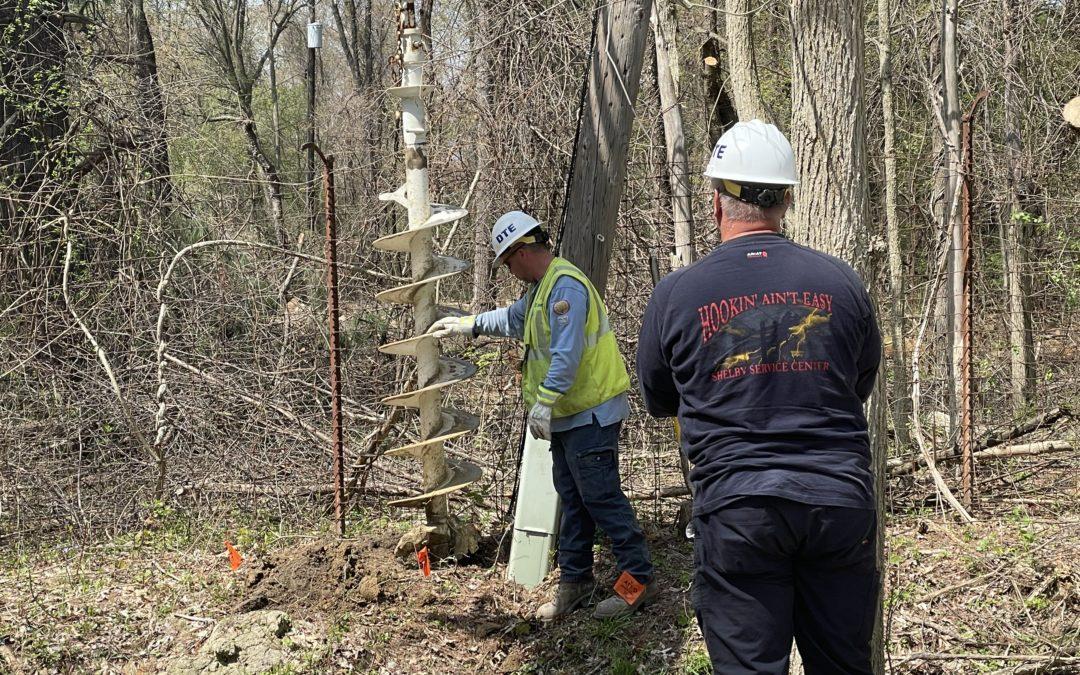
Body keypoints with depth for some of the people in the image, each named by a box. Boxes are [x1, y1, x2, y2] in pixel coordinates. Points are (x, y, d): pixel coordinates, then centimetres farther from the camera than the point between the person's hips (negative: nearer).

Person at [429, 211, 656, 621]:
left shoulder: (565, 286, -19)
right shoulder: (542, 286, 16)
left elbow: (567, 354, -26)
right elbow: (514, 319, 35)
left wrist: (544, 402, -26)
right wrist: (466, 325, 35)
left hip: (590, 413, -11)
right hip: (568, 415, 11)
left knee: (601, 496, -9)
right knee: (572, 498, 15)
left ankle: (638, 580, -3)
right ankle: (575, 581, 23)